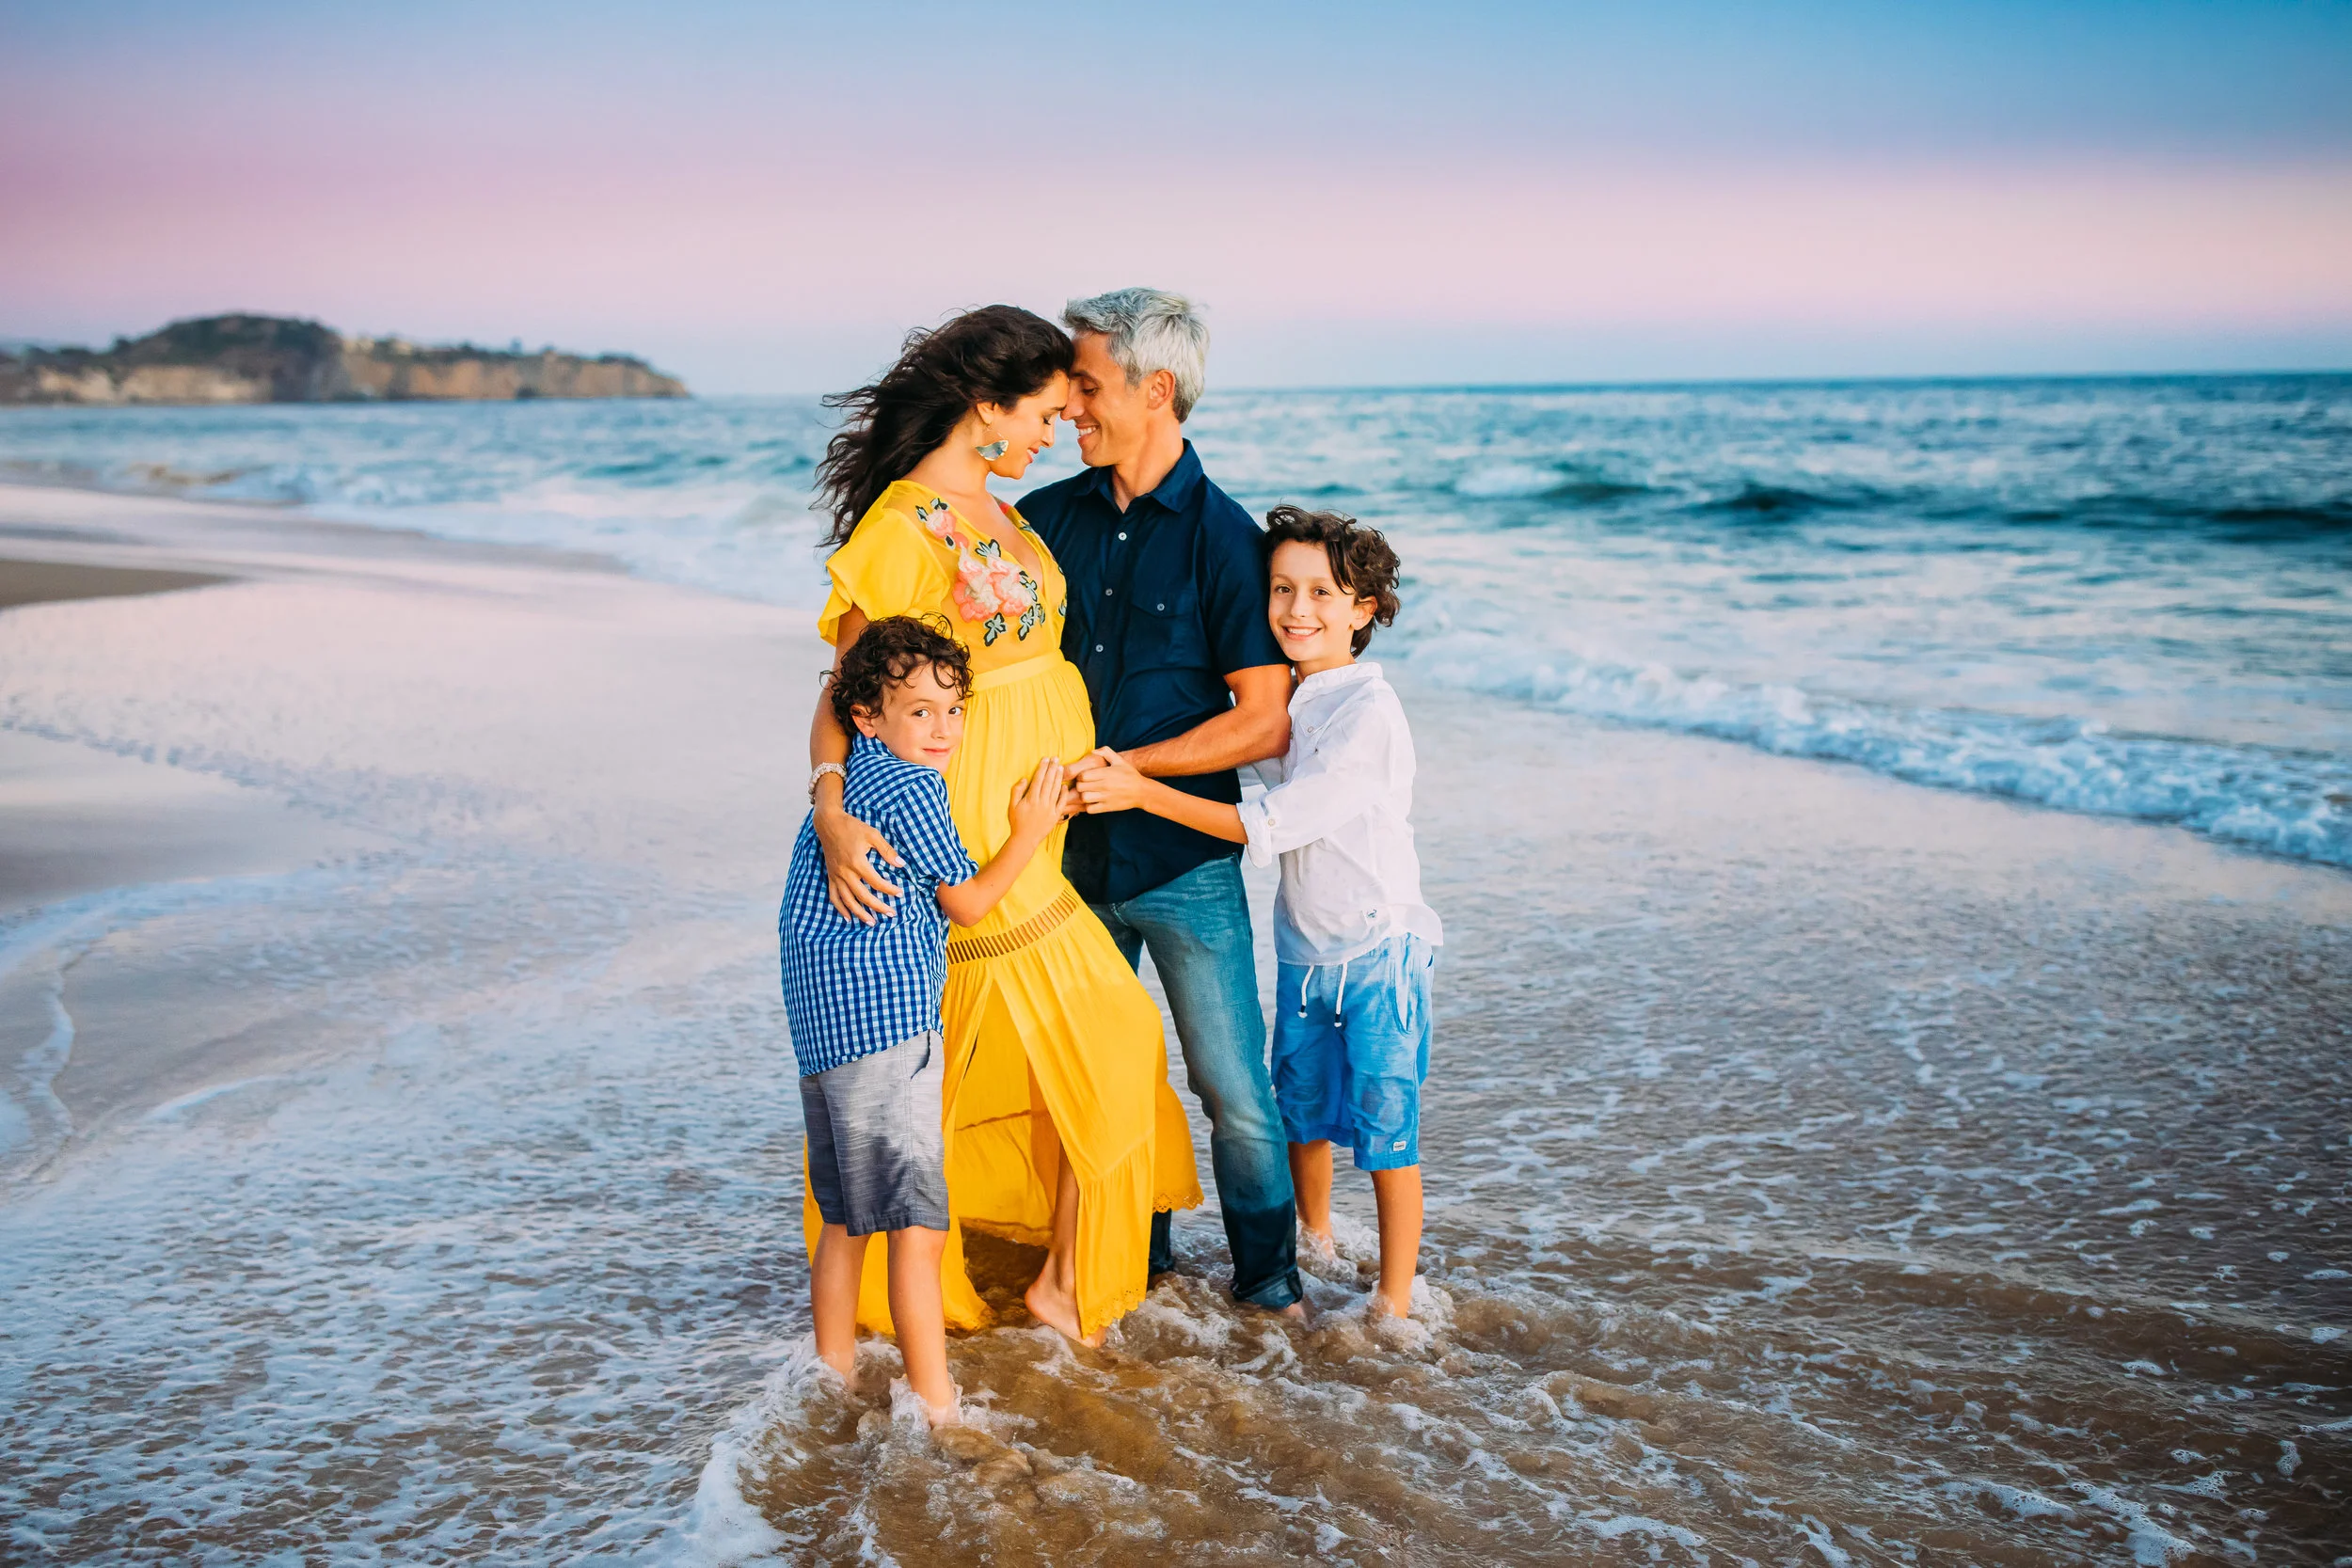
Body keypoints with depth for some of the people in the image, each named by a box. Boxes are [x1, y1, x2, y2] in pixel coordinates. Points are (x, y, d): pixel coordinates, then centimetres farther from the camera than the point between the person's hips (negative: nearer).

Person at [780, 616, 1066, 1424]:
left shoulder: (845, 781, 19)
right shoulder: (909, 789, -10)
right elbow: (967, 904, -3)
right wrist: (1029, 833, 8)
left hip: (820, 1022, 10)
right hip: (884, 1019, -10)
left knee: (846, 1220, 18)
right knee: (917, 1225, -6)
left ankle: (833, 1375, 27)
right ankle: (935, 1408, -3)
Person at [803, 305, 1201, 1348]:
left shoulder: (995, 512, 11)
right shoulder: (901, 529, -17)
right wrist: (831, 810, -33)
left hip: (1036, 821, 8)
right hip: (979, 828, -8)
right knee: (1104, 1043, 2)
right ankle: (1068, 1283, 20)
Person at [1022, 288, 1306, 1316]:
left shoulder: (1223, 536, -8)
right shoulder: (1049, 517, 4)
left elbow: (1267, 724, -11)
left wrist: (1122, 764, -15)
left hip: (1185, 860, -4)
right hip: (1072, 856, 4)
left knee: (1235, 1091, 2)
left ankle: (1267, 1275, 22)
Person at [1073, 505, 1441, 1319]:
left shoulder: (1368, 710, -21)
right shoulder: (1283, 700, 4)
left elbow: (1270, 824, -25)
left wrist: (1143, 792, -26)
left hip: (1379, 947, -7)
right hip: (1305, 945, 7)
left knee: (1384, 1125, 1)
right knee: (1300, 1106, 19)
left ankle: (1395, 1299, 14)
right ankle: (1314, 1239, 44)